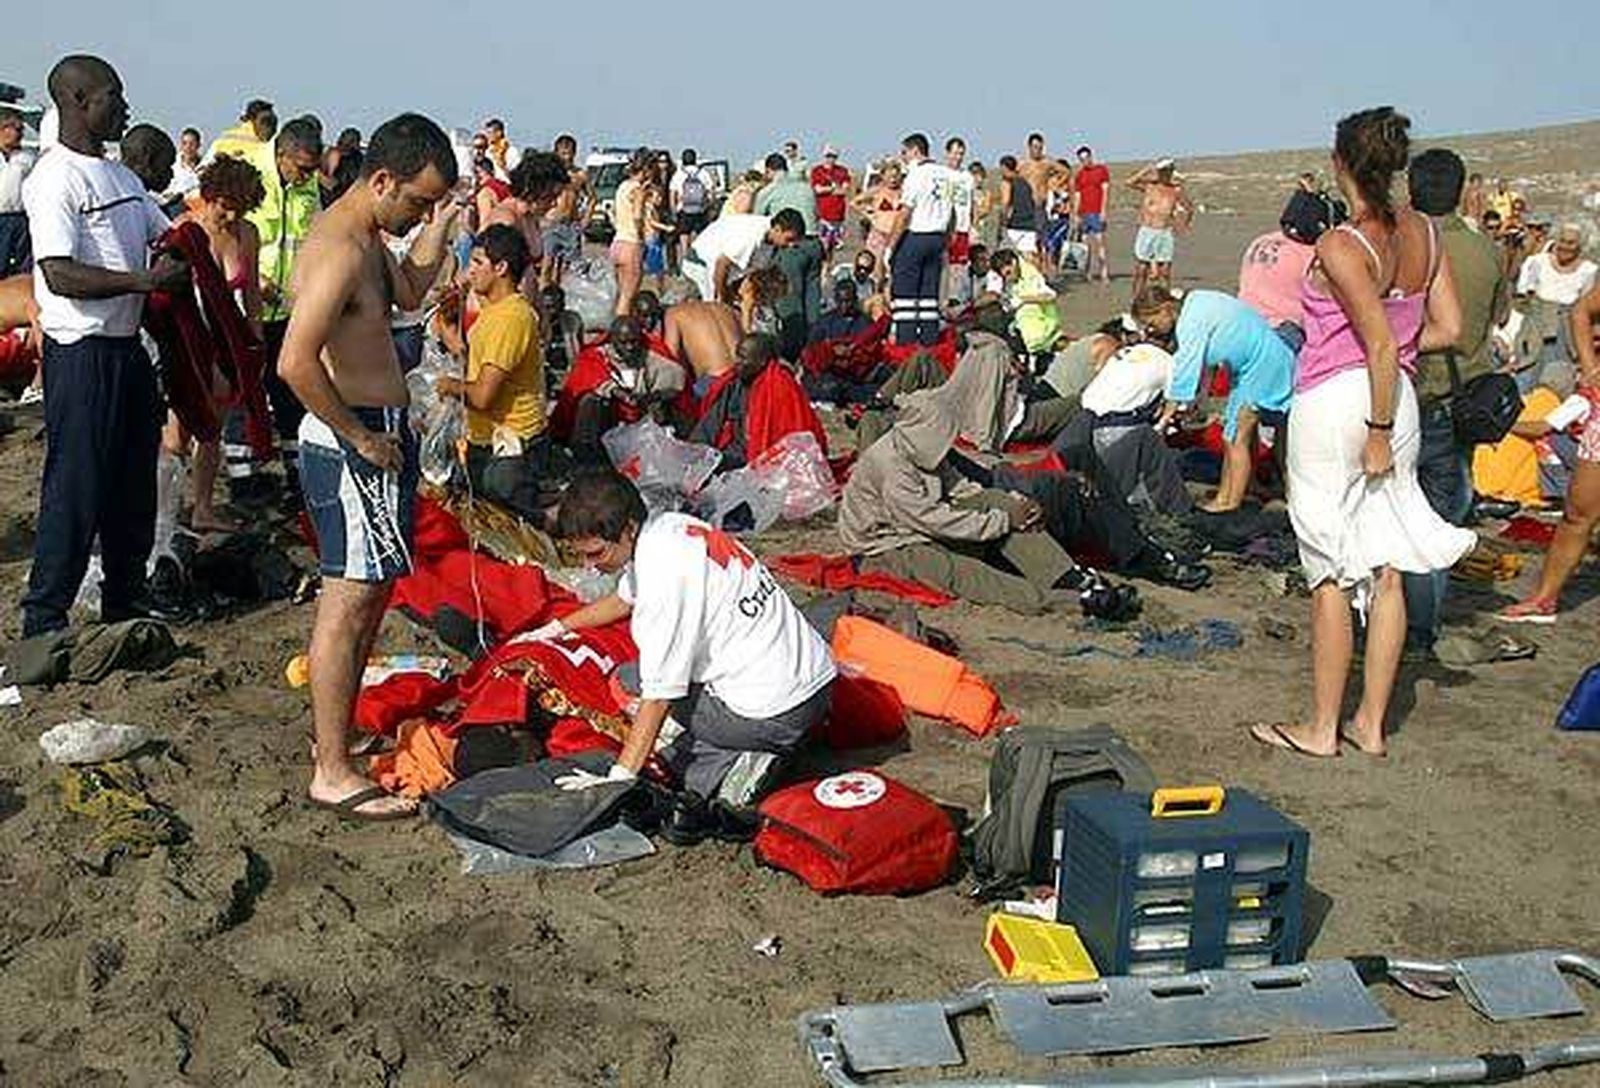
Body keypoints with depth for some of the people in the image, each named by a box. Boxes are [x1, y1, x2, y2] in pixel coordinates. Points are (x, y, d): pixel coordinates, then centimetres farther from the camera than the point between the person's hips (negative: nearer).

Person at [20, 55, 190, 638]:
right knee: (75, 489, -5)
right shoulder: (55, 179, -13)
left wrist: (185, 260, 2)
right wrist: (146, 279, -25)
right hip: (81, 354, -9)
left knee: (134, 483, 16)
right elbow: (60, 275, -22)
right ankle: (43, 622, 5)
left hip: (127, 348, 9)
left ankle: (125, 602, 29)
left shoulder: (121, 176, 14)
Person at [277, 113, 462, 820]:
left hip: (379, 435, 11)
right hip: (351, 444, -11)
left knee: (371, 594, 18)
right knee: (347, 603, -7)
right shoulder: (338, 250, -20)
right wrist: (359, 438, -19)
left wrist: (440, 227, 18)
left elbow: (410, 293, 31)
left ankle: (340, 730, 32)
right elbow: (296, 363, -28)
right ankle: (332, 774, 0)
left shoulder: (368, 238, 12)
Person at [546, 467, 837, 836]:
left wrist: (619, 777, -14)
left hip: (777, 716, -8)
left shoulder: (663, 575, -20)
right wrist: (557, 628, 35)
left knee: (627, 684, 6)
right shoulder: (669, 526, 6)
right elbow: (625, 599, 27)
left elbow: (659, 695, -18)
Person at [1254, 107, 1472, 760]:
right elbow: (1448, 330, 5)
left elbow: (1382, 344, -19)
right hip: (1399, 402, 7)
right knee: (1386, 570, 11)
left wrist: (1377, 433, -14)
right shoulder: (1424, 233, 5)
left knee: (1330, 574, 2)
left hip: (1334, 403, -7)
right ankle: (1372, 725, 19)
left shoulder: (1339, 246, -16)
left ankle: (1322, 730, 12)